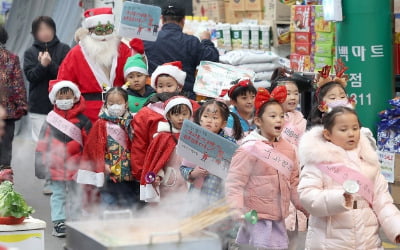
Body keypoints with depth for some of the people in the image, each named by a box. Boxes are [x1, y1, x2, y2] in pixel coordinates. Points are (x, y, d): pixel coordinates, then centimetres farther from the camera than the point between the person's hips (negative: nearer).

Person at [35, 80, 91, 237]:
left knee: (75, 194, 9)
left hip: (75, 165, -1)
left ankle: (75, 221, 16)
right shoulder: (51, 119, 2)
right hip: (55, 165, 1)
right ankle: (59, 223, 10)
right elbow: (43, 143, 5)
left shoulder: (82, 120, -1)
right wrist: (42, 163, 2)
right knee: (58, 195, 6)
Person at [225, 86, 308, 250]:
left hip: (279, 221, 7)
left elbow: (294, 183, 19)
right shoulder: (249, 149, -10)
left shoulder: (288, 149, 9)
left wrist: (304, 206, 17)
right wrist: (237, 209, -23)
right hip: (256, 219, -6)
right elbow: (234, 183, -12)